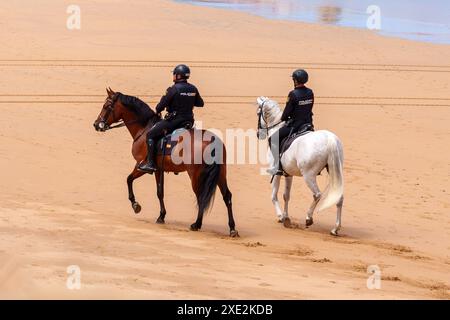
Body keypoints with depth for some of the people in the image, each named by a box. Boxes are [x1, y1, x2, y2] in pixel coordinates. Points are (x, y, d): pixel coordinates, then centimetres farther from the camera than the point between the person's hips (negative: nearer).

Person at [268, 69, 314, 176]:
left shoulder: (293, 94, -16)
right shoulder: (310, 93, 4)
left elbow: (287, 112, -11)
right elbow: (309, 109, 11)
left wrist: (283, 119, 9)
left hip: (294, 125, -7)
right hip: (308, 124, 7)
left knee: (273, 139, 3)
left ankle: (278, 166, -4)